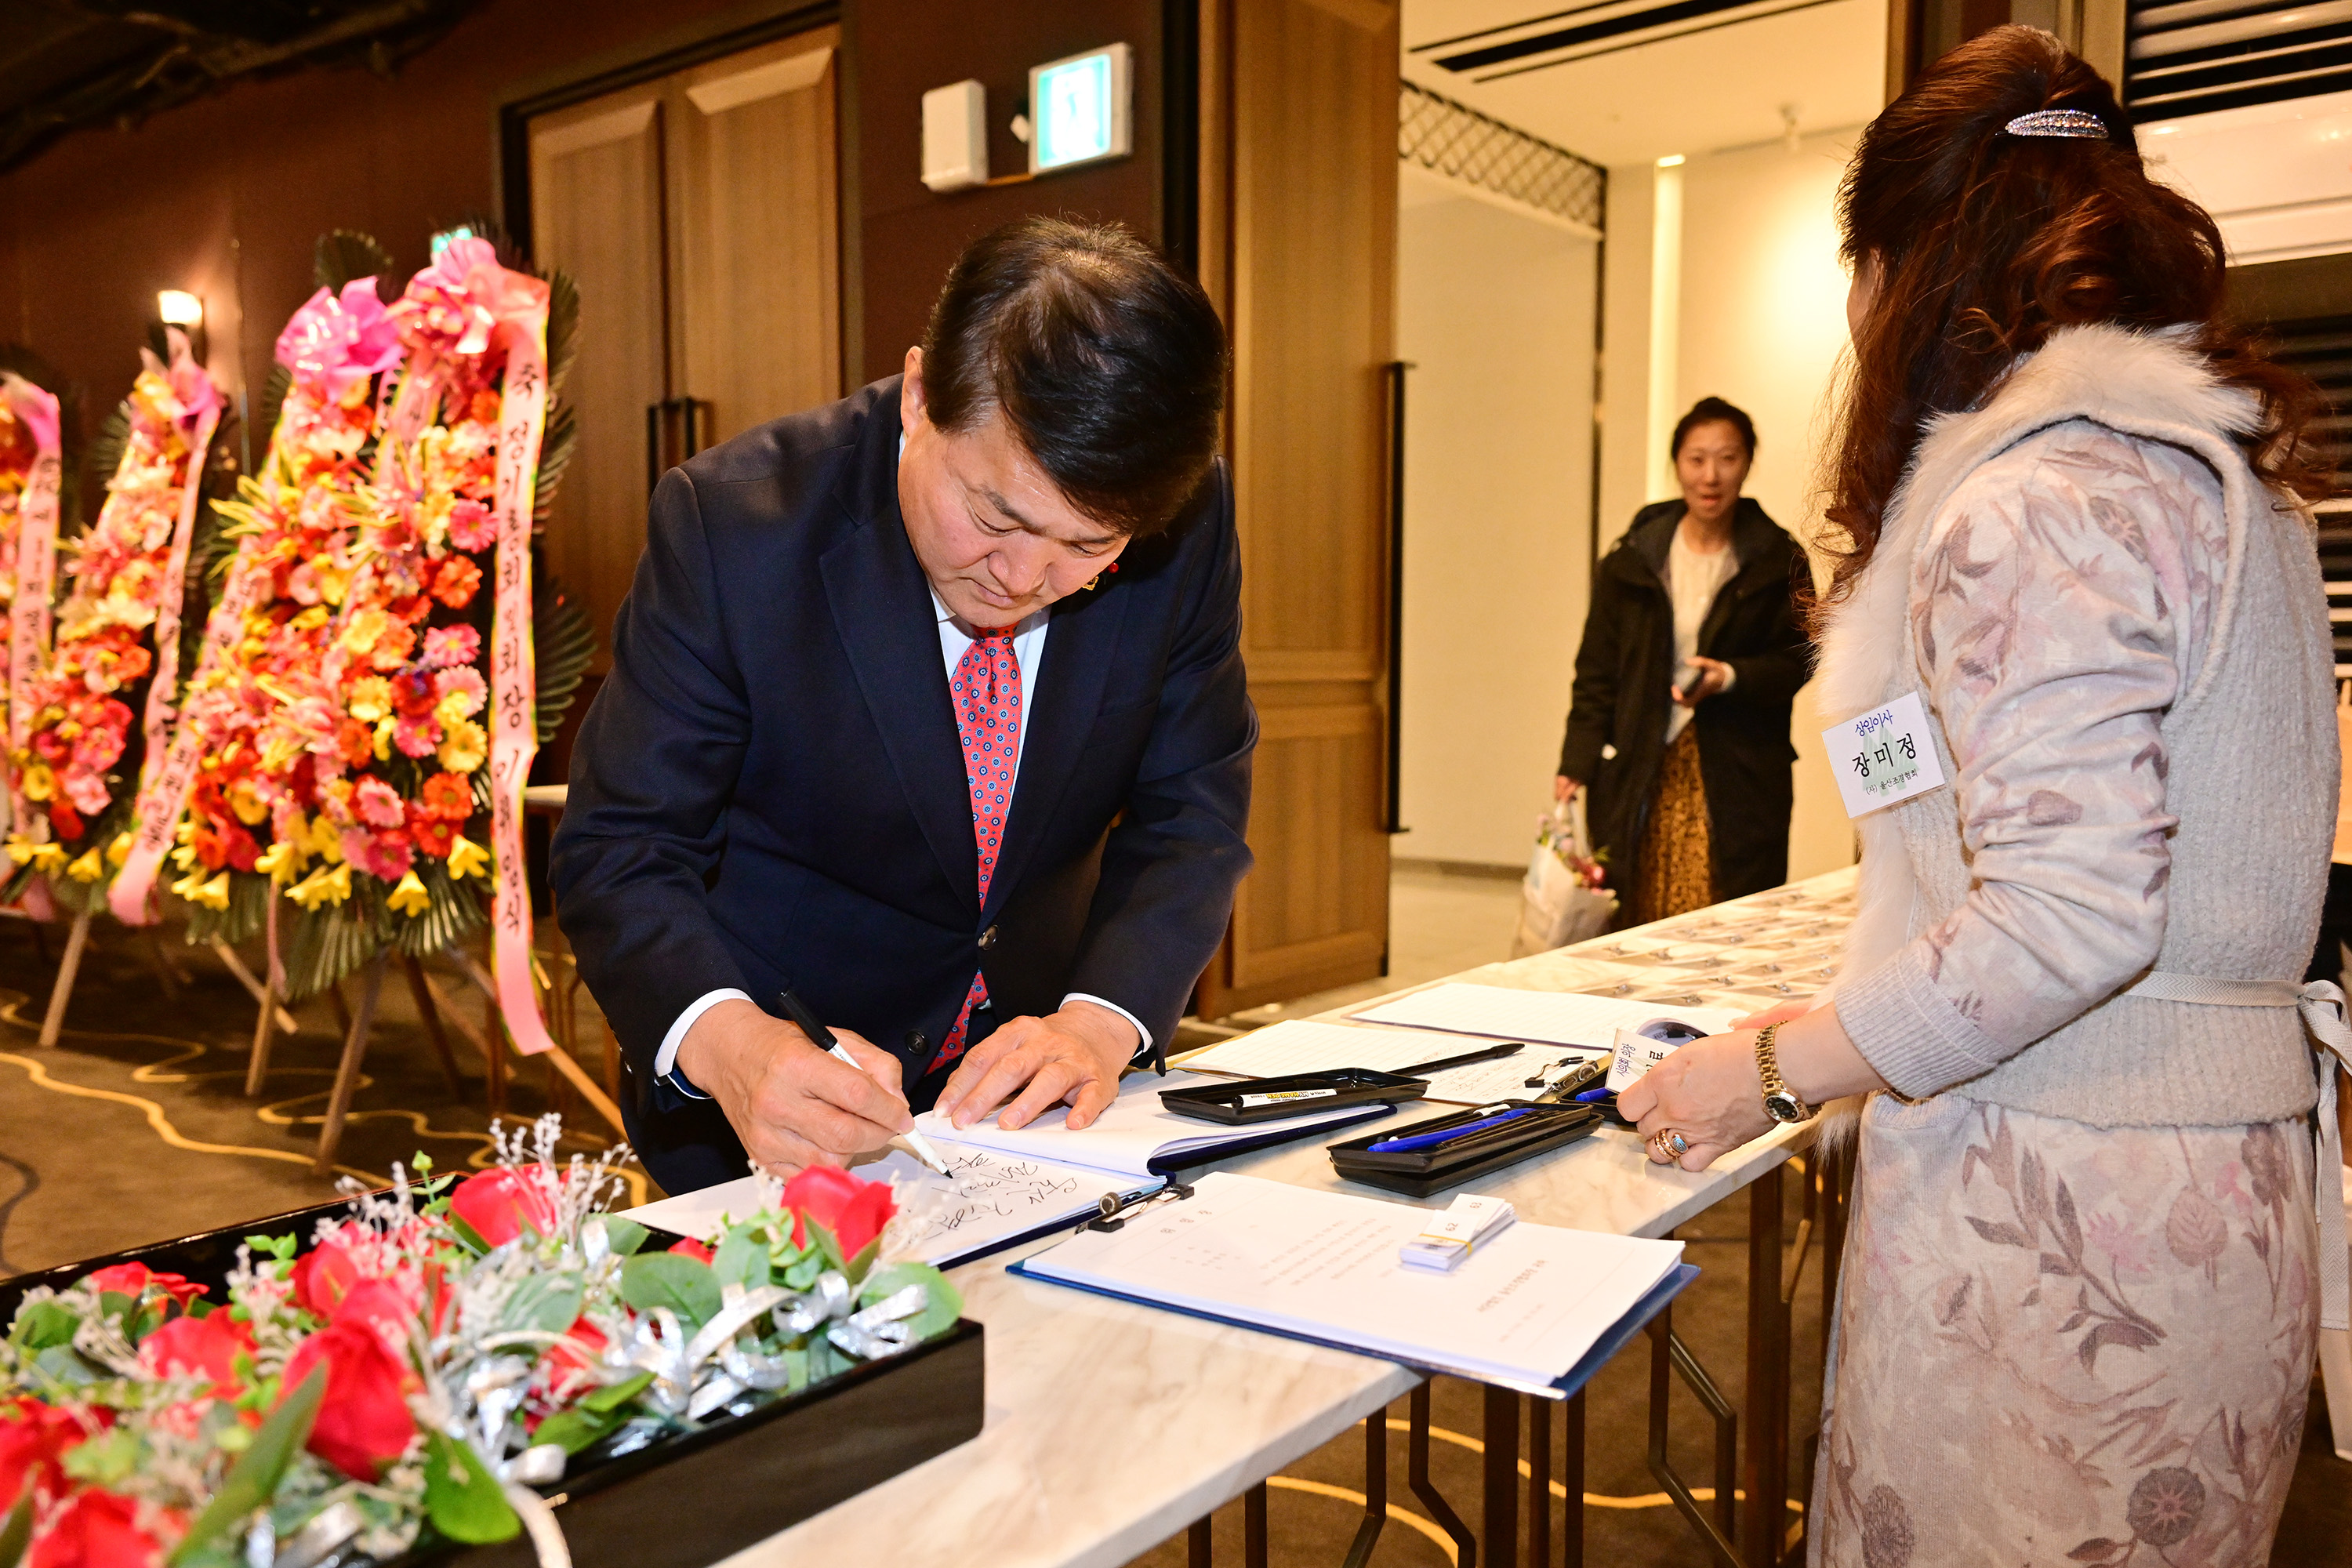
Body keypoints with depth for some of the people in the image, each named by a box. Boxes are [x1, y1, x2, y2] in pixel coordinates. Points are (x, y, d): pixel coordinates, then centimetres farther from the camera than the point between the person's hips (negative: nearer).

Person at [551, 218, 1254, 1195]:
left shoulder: (1190, 525, -16)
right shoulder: (732, 524, -21)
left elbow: (1190, 812, -7)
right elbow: (620, 850, -16)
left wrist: (1101, 1021, -24)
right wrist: (723, 1039, -36)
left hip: (1043, 1085, 5)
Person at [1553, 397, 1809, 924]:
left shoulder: (1778, 561, 4)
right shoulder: (1631, 560, 6)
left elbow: (1797, 660, 5)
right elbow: (1597, 673, 6)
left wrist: (1733, 678, -14)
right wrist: (1577, 765, -1)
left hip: (1738, 781, -1)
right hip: (1641, 775, 1)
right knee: (1632, 934, 0)